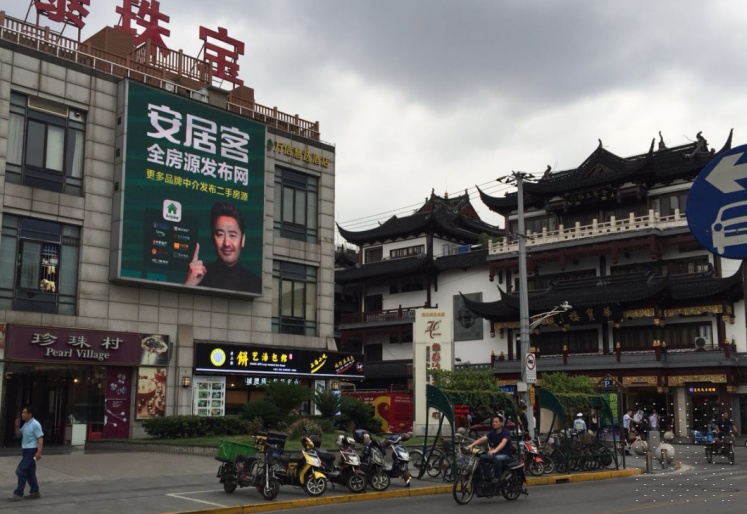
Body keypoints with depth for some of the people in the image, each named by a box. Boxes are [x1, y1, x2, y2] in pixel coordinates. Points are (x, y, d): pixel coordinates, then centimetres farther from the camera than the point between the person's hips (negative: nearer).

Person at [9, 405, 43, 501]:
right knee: (29, 472, 12)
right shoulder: (25, 424, 12)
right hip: (26, 450, 9)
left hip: (31, 451, -9)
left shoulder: (35, 424, -15)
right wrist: (17, 426, 2)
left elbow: (40, 438, -18)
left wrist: (39, 452, -26)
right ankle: (35, 492, 19)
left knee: (20, 470, -11)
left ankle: (18, 494, -6)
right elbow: (18, 436, 19)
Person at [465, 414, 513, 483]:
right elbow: (482, 439, -12)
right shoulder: (492, 432, 3)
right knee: (482, 457, -16)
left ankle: (497, 477, -22)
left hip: (507, 455, -6)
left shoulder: (506, 433, -15)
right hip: (497, 454, 6)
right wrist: (471, 445, -30)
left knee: (497, 458, -38)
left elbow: (503, 442, -35)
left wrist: (495, 450, -55)